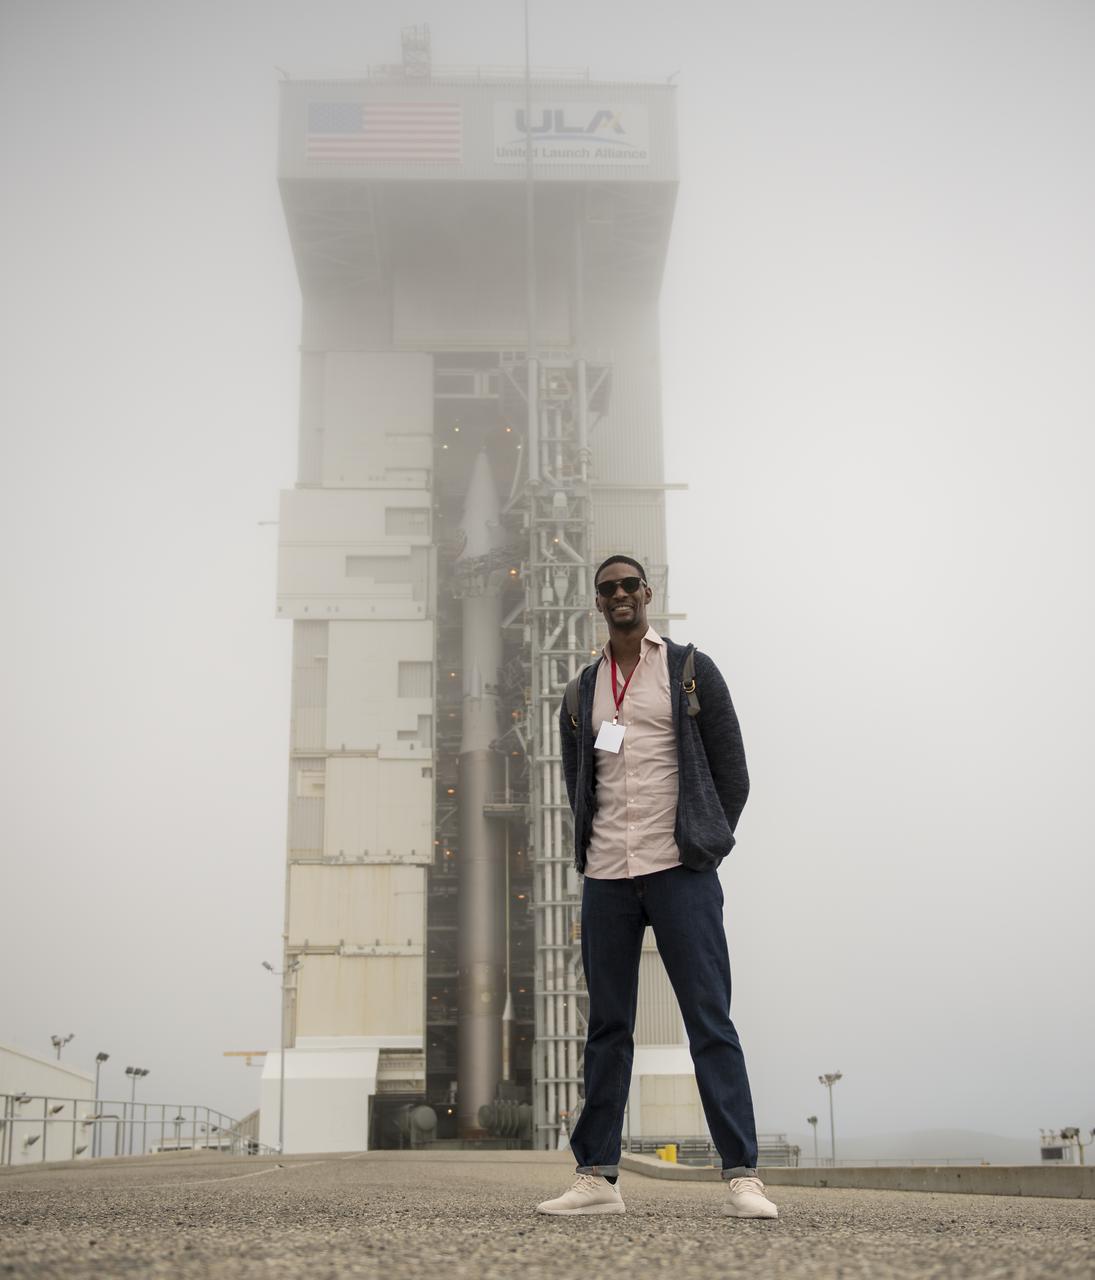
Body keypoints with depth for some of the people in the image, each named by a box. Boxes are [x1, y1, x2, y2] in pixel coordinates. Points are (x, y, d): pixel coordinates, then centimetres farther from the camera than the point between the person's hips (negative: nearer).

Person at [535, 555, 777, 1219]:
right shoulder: (583, 690, 15)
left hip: (679, 872, -4)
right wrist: (600, 847, 11)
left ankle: (742, 1176, -5)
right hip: (605, 877, 4)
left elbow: (733, 771, 5)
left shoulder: (691, 670, 5)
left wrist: (702, 847, 5)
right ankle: (598, 1176, 10)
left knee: (710, 1022, -6)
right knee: (607, 1027, 6)